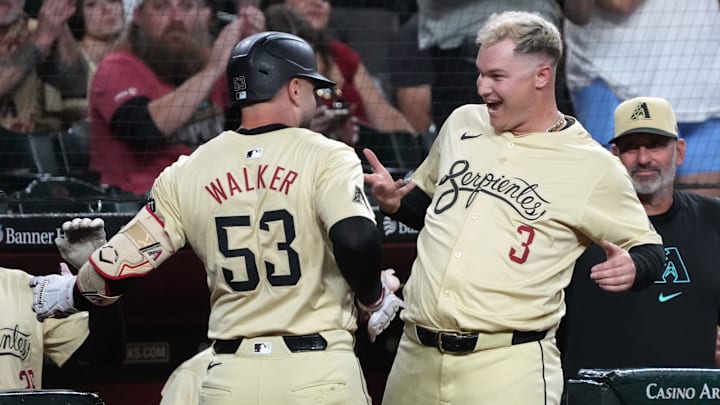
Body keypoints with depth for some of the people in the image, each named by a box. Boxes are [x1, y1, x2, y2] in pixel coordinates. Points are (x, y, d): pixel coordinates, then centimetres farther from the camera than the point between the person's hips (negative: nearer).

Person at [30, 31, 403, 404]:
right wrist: (375, 300, -1)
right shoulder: (326, 157, -3)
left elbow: (120, 265, 9)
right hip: (319, 373, -4)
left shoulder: (187, 174, 9)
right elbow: (356, 239, -20)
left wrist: (70, 292, 30)